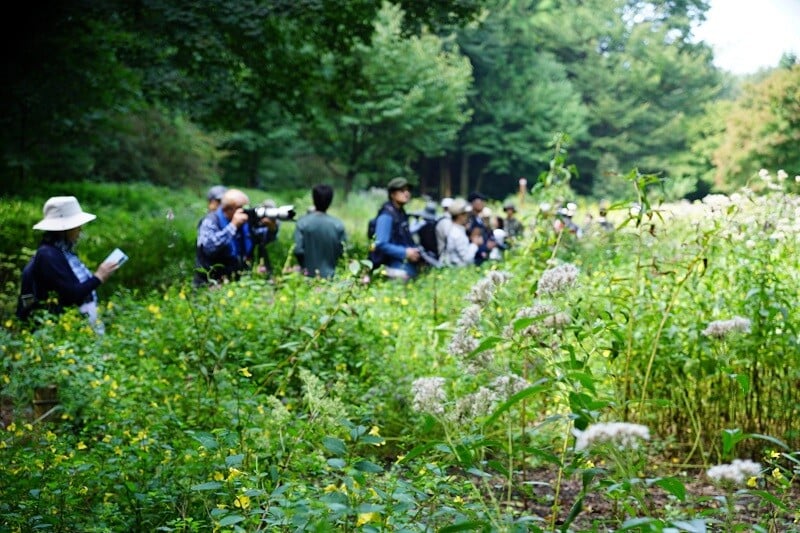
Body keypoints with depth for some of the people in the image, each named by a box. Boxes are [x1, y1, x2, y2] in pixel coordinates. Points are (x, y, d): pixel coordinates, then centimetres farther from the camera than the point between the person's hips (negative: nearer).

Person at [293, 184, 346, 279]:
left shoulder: (302, 223, -10)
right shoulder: (338, 225, -9)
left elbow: (298, 250, -12)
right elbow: (342, 250, -5)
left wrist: (304, 267, 7)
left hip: (308, 275, 0)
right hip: (329, 275, 0)